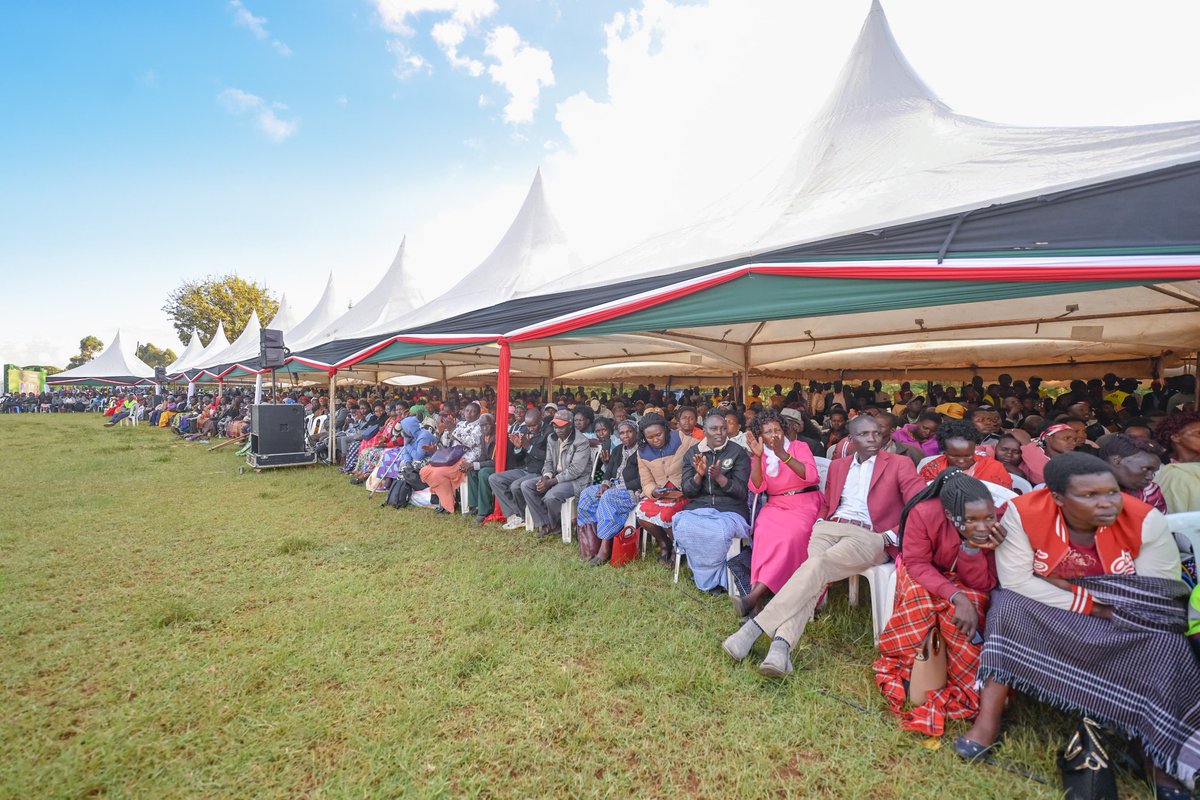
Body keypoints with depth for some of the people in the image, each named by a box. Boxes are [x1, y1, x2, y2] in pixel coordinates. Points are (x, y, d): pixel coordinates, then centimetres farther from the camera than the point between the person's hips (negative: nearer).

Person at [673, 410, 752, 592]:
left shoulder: (738, 452, -1)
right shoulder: (692, 453, 7)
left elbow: (741, 492, -6)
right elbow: (687, 492, 4)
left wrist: (719, 477, -23)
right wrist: (699, 475, -16)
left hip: (730, 508, -2)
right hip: (699, 506, 3)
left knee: (720, 531, -35)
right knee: (684, 527, -29)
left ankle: (715, 578, -5)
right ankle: (709, 577, -6)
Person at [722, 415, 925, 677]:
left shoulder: (900, 464, 10)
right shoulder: (837, 465, 24)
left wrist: (893, 535, -9)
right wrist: (820, 522, 10)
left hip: (868, 536, -4)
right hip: (829, 528, 4)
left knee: (818, 566, -32)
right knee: (814, 576, -28)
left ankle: (755, 627, -40)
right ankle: (781, 644, -43)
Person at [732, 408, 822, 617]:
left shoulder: (799, 447, 5)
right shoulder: (759, 457, 11)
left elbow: (811, 475, -12)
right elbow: (757, 487, -4)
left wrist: (783, 454, -21)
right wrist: (758, 456, -15)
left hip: (805, 503, -2)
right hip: (776, 505, 2)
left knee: (792, 534, -34)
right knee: (764, 531, -33)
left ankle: (756, 594, -38)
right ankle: (759, 592, -36)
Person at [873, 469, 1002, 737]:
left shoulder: (997, 525, -27)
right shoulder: (924, 513, -34)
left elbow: (984, 584, -22)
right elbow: (916, 564, -26)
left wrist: (972, 549, -40)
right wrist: (955, 595, -40)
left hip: (967, 583, 2)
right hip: (923, 575, -1)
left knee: (969, 604, -31)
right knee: (919, 598, -33)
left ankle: (969, 689, -12)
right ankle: (902, 669, -13)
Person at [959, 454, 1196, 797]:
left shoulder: (1147, 521, -17)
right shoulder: (1024, 512, -22)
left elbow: (1161, 599, -17)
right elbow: (1015, 582, -22)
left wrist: (1067, 585, -21)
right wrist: (1094, 605, -23)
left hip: (1122, 626, 2)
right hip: (1043, 612, -1)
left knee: (1164, 645, -27)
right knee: (1008, 605, -29)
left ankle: (1163, 760, -9)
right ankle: (987, 721, -22)